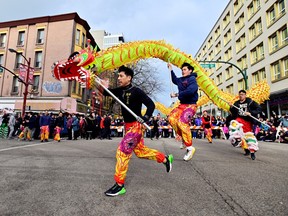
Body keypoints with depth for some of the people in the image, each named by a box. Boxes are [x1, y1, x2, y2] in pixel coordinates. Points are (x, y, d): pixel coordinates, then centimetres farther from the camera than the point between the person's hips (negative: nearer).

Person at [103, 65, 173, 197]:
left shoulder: (136, 91, -15)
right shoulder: (120, 91, 7)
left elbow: (151, 104, -17)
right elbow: (106, 92, 8)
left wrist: (146, 117, -31)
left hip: (136, 126, -8)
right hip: (128, 126, 9)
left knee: (122, 152, -10)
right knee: (140, 151, 17)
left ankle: (119, 186, 3)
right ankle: (165, 159, 35)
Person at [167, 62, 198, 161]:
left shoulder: (192, 79, -8)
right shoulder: (181, 80, 15)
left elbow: (190, 91, -26)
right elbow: (174, 80, 39)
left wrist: (177, 95, -19)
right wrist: (171, 70, 31)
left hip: (191, 105, -8)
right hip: (182, 105, 8)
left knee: (182, 122, -25)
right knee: (171, 118, -11)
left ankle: (190, 147, -14)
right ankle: (184, 137, 3)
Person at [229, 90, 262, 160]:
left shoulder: (250, 102, -5)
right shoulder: (236, 103, 7)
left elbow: (259, 109, -8)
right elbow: (233, 113, 8)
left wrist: (251, 113, -21)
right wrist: (231, 107, -9)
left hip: (248, 121, -2)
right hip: (239, 119, 3)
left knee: (249, 135, -3)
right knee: (233, 124, -27)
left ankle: (252, 152, 11)